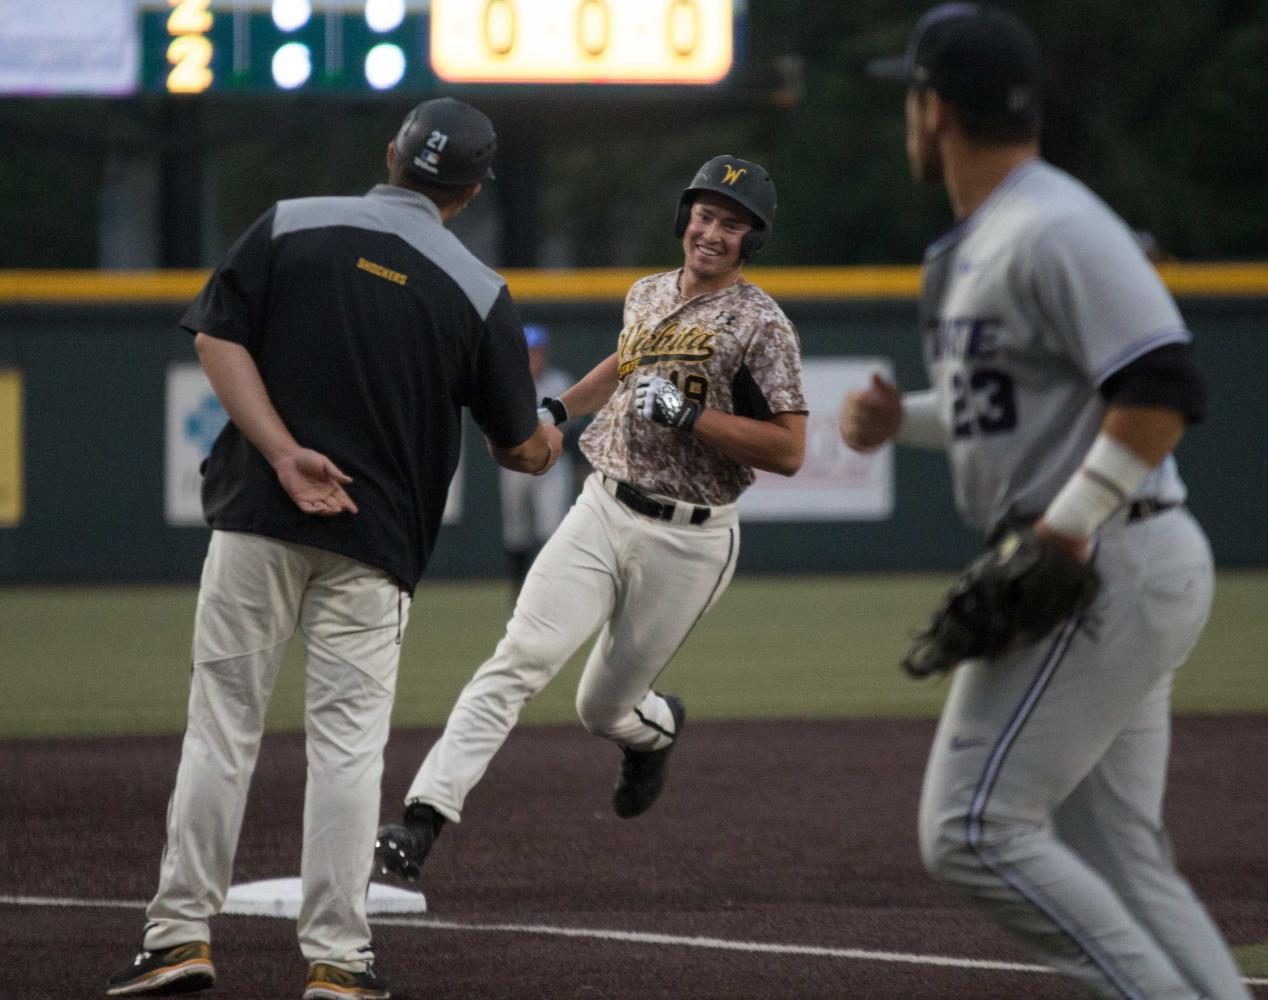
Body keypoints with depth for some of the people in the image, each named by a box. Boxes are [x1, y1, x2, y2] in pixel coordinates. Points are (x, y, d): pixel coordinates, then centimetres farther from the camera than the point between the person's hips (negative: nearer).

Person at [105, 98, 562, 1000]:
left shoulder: (289, 226, 3)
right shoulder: (478, 292, 1)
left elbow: (218, 339, -5)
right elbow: (521, 447, 6)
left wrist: (285, 454, -10)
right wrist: (547, 443, 30)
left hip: (257, 519, 0)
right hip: (375, 539, 0)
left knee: (223, 722, 4)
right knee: (349, 739, 3)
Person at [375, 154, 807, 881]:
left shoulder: (760, 324, -9)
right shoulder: (648, 295, 11)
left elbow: (789, 451, -15)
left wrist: (688, 416, -21)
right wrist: (558, 409, 26)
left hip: (687, 540, -4)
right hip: (602, 512, 4)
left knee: (604, 709, 5)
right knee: (522, 657, -16)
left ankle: (657, 728, 43)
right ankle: (425, 818, -23)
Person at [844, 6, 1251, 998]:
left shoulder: (1054, 231, -16)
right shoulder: (978, 242, 17)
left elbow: (1162, 390, -24)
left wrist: (1064, 527, -24)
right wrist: (903, 418, 13)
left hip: (1105, 570, -11)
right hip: (1113, 578, 11)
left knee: (974, 827, -12)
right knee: (1115, 862, 9)